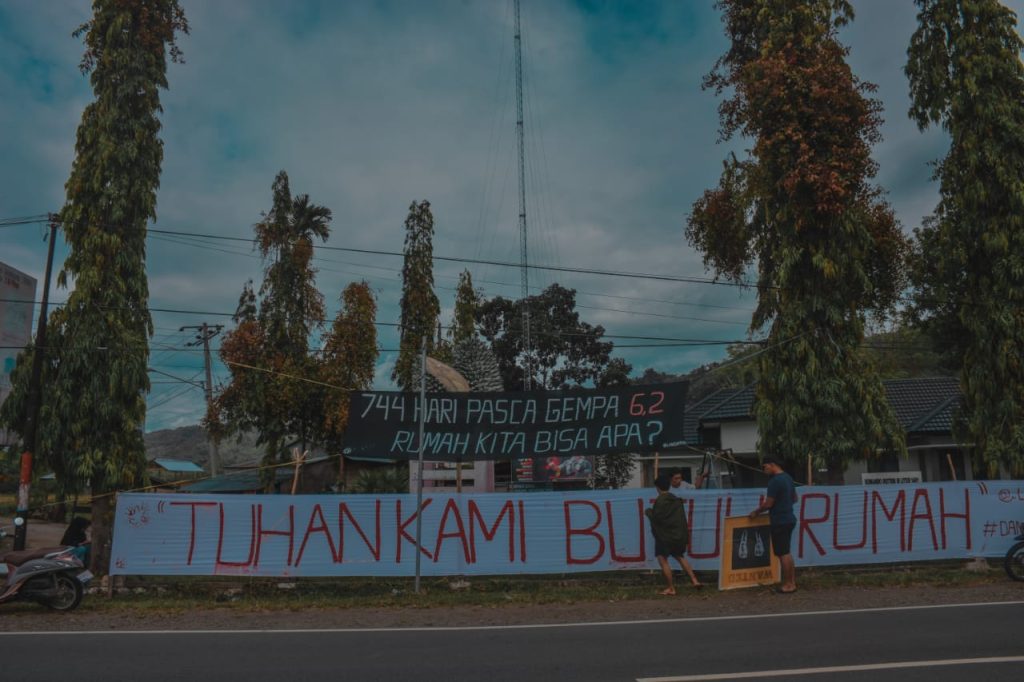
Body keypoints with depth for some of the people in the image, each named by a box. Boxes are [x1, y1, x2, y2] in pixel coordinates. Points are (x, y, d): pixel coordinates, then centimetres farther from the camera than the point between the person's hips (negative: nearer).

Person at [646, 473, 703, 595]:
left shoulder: (660, 501, -15)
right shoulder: (677, 500, 8)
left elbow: (656, 517, -18)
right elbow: (682, 519, 13)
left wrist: (648, 512, 0)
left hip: (664, 535, -8)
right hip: (678, 534, 8)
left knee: (663, 560, 0)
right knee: (680, 557, 22)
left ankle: (671, 588, 1)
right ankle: (695, 581, 15)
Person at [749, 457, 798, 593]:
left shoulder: (775, 481, -20)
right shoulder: (788, 478, 10)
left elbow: (768, 504, -18)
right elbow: (794, 498, 22)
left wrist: (756, 512, -3)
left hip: (780, 522, -10)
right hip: (789, 519, 10)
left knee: (783, 554, -3)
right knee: (786, 552, 16)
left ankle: (788, 585, 3)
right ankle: (792, 582, 21)